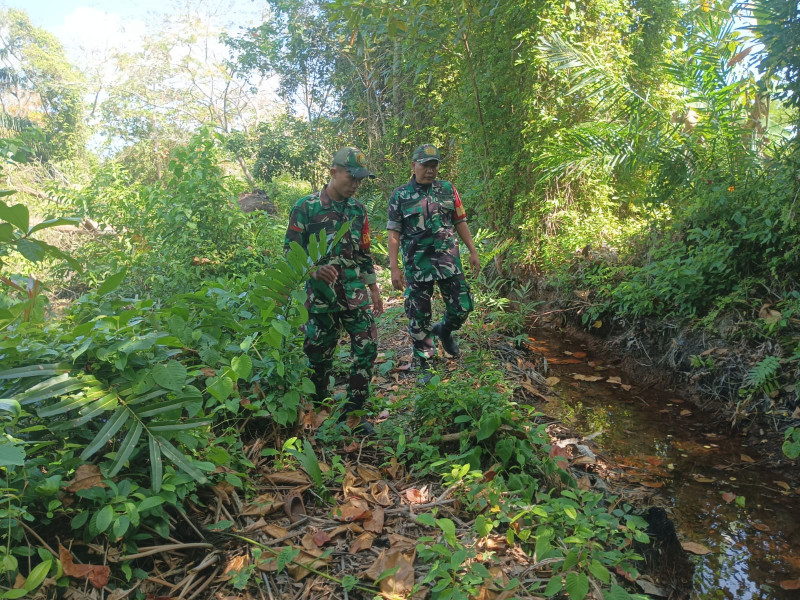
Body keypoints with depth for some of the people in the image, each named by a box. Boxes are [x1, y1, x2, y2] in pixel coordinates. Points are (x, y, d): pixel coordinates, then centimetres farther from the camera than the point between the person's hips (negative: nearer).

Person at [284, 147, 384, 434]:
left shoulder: (357, 209, 9)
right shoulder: (306, 207, -6)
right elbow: (291, 252, -6)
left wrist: (374, 289, 16)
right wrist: (314, 270, -25)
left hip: (356, 293, 4)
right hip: (322, 295, -4)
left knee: (367, 346, -4)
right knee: (320, 355, 6)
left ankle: (354, 410, 10)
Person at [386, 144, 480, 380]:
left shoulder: (448, 189, 7)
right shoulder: (400, 196, -1)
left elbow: (460, 222, 12)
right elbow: (394, 234, -2)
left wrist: (473, 251, 8)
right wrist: (394, 268, -8)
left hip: (448, 260, 2)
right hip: (417, 265, -2)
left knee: (463, 306, 1)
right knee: (418, 316, 4)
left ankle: (444, 330, 35)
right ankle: (424, 366, 20)